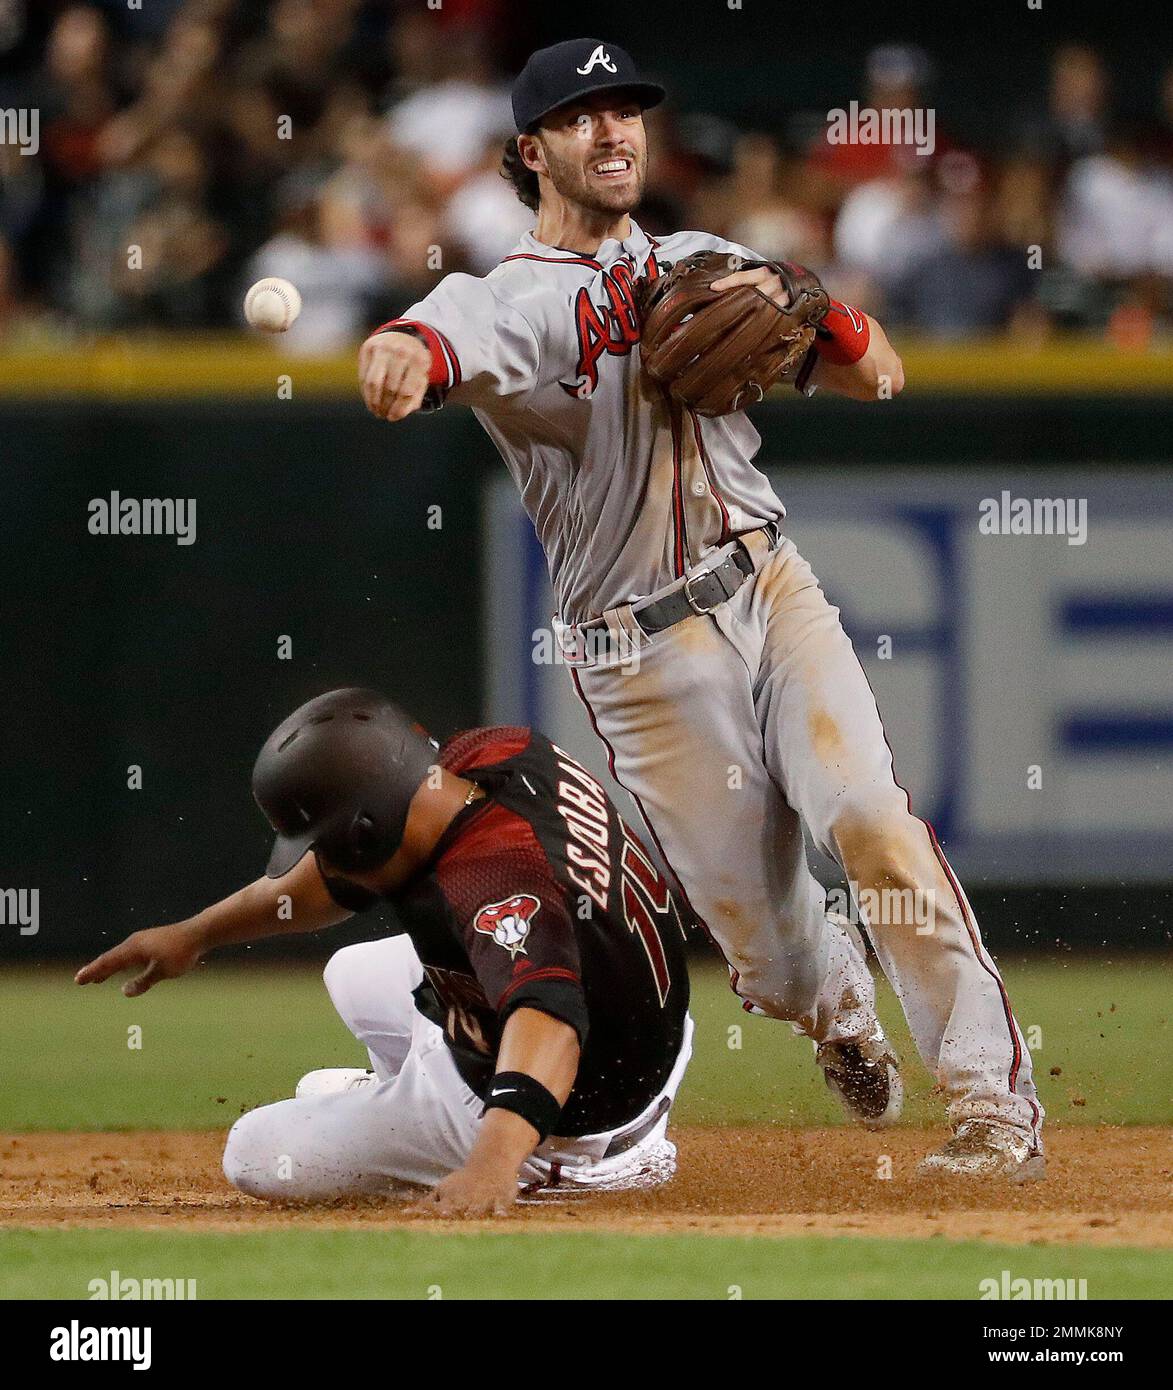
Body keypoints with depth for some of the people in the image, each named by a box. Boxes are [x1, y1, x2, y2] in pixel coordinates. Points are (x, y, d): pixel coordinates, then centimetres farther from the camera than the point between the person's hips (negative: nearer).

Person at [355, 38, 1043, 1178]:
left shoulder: (703, 265, 12)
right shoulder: (510, 301, -4)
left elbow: (878, 376, 8)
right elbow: (443, 341, -29)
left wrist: (797, 304, -14)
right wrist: (399, 359, -55)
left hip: (773, 593, 3)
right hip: (645, 654, -2)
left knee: (870, 820, -19)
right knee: (756, 930, 3)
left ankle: (994, 1100, -18)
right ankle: (836, 1004, 40)